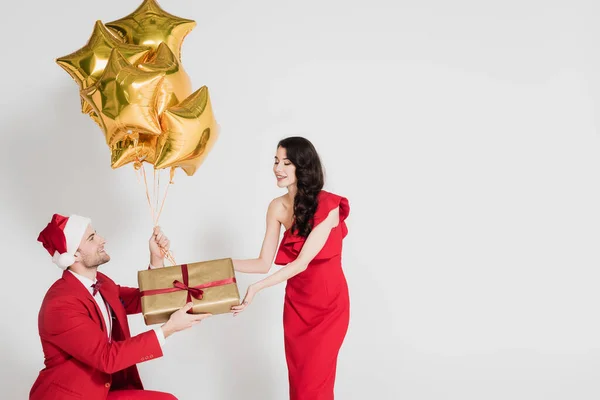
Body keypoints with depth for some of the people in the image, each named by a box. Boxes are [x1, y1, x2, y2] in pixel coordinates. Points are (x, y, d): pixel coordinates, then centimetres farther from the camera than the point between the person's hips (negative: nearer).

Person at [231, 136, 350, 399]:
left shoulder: (328, 205, -17)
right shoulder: (277, 207, -2)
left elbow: (302, 261, -23)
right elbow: (264, 263, -1)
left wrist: (257, 288, -30)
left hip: (328, 304, -5)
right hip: (296, 303, 5)